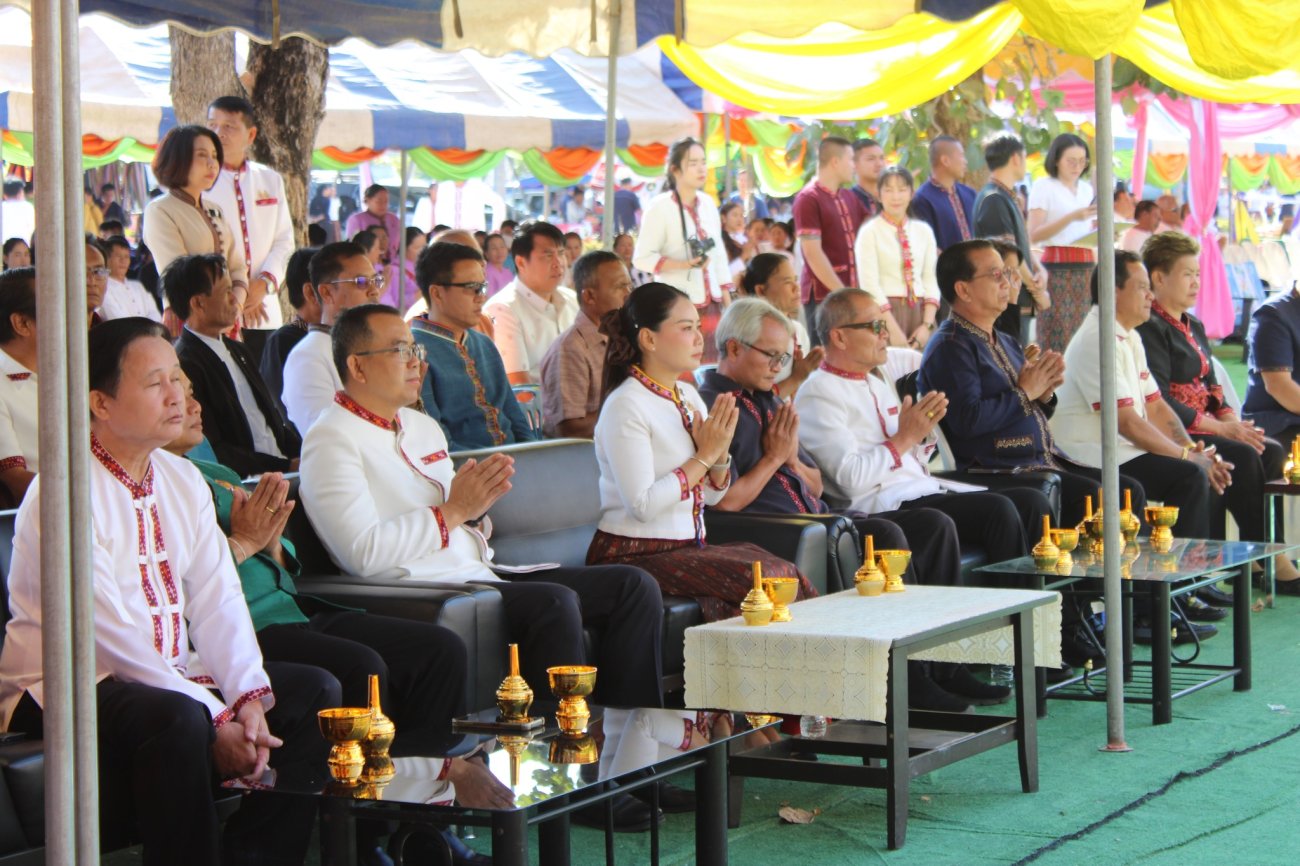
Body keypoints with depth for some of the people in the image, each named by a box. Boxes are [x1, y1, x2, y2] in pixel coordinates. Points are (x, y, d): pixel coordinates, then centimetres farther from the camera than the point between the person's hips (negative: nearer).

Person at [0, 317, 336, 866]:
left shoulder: (182, 479, 9)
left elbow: (217, 600, 2)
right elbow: (113, 635, -22)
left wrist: (249, 697, -16)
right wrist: (218, 722, -25)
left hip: (170, 673, 8)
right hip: (68, 690, -8)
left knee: (313, 692, -4)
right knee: (175, 718, -37)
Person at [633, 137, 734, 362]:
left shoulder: (708, 203, 10)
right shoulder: (660, 207, -9)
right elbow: (641, 258, -11)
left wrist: (727, 301, 15)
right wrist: (683, 264, -22)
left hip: (710, 303, 6)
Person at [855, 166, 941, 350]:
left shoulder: (923, 231, 12)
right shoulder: (870, 232, -1)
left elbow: (931, 279, 9)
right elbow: (869, 284, -8)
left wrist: (927, 325, -5)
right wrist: (894, 331, -15)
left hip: (919, 312, 4)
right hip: (885, 312, -4)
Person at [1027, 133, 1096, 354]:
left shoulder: (1086, 189, 18)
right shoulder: (1043, 186, 0)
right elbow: (1034, 235, -9)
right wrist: (1072, 217, -18)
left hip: (1087, 268, 6)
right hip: (1057, 268, -6)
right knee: (1059, 342, -10)